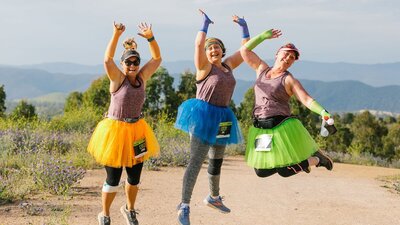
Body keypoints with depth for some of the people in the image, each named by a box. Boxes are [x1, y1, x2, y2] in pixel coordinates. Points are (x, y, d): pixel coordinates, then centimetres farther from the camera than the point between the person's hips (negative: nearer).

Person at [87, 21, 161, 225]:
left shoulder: (142, 78, 3)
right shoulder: (118, 78, -10)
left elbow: (157, 58, 2)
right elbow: (107, 59, -26)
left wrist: (150, 37, -13)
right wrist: (116, 35, -34)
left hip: (136, 132, 5)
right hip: (115, 131, -5)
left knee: (135, 176, 13)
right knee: (113, 179, 2)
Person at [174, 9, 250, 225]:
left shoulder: (227, 65, 11)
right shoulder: (205, 67, -6)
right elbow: (198, 44, -21)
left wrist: (244, 27, 14)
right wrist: (205, 24, -10)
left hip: (221, 120, 7)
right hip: (203, 117, -7)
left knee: (216, 161, 20)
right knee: (196, 162, -14)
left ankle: (214, 197, 39)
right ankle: (184, 206, -15)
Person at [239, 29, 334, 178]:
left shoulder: (289, 80, -4)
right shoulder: (262, 69, 11)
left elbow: (307, 100, -14)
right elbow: (245, 50, 12)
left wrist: (322, 112, -30)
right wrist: (263, 36, 9)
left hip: (281, 127, -5)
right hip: (261, 130, 5)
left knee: (286, 171, -4)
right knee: (262, 172, 6)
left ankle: (317, 159, 21)